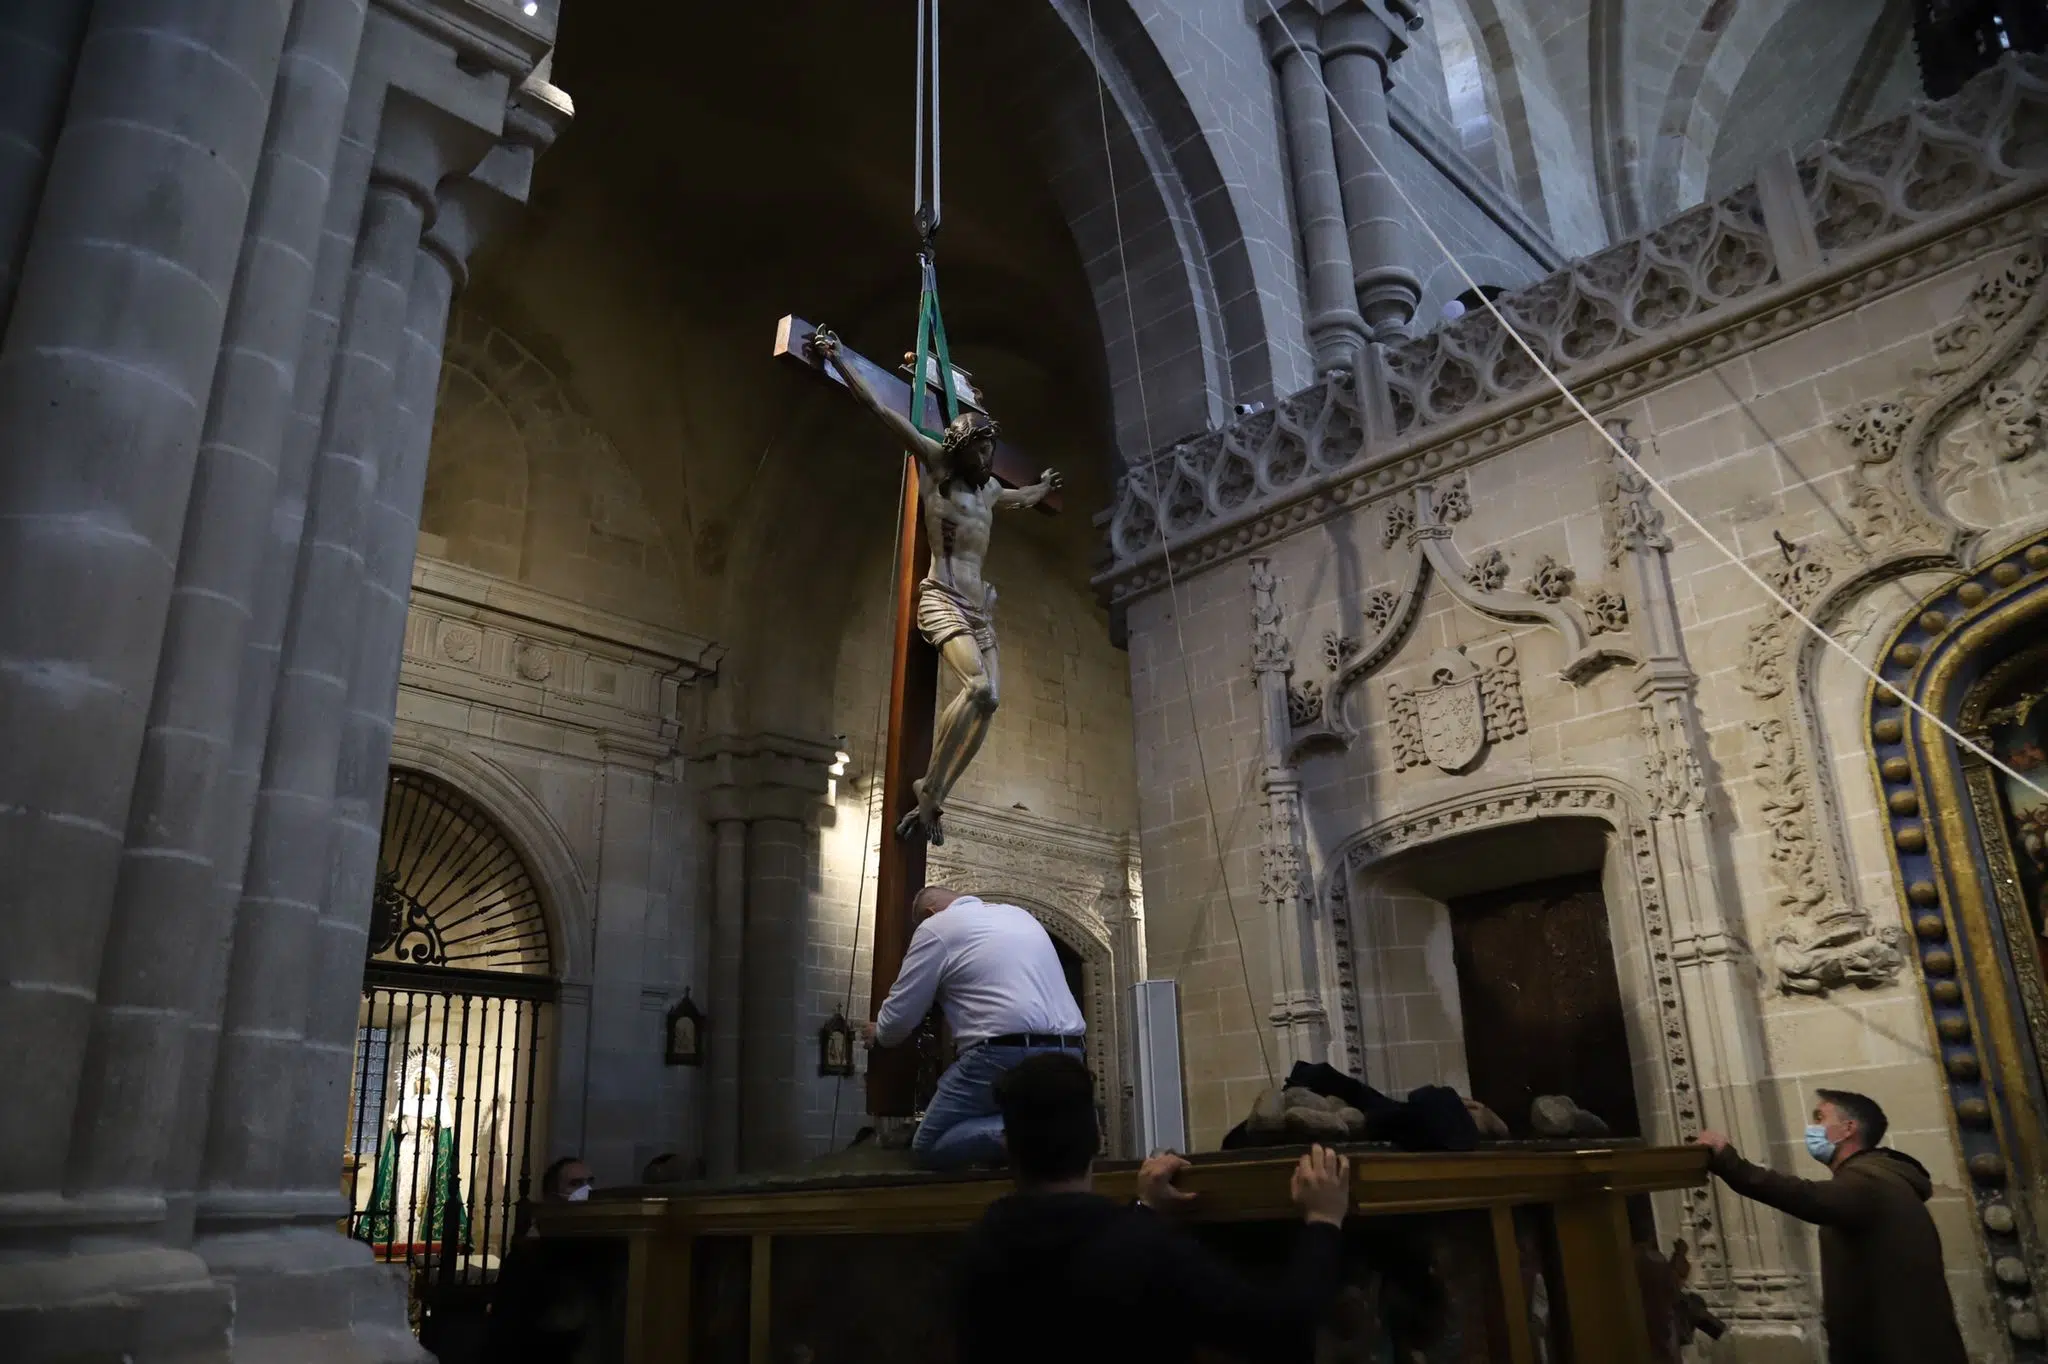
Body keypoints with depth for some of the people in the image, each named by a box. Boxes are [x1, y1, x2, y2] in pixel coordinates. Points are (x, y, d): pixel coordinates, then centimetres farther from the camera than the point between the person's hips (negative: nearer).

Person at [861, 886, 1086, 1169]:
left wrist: (879, 1034, 30)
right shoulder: (1019, 914, 24)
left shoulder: (936, 926, 5)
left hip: (1009, 1055, -7)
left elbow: (900, 1014, 7)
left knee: (929, 1147, 6)